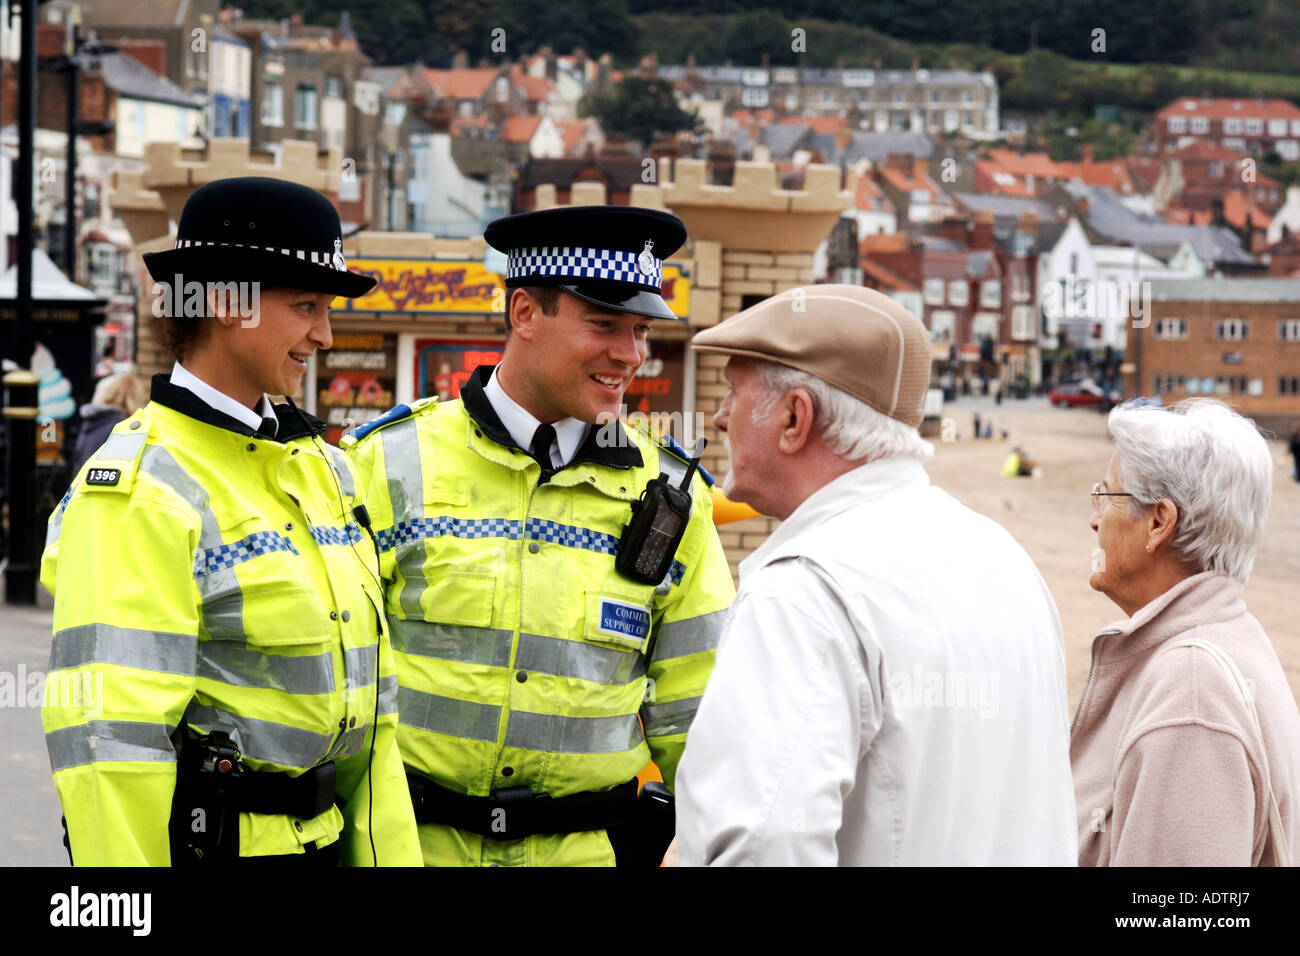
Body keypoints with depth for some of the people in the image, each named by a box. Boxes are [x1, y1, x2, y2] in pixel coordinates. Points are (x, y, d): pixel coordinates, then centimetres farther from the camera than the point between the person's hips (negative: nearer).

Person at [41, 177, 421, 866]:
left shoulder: (321, 465, 12)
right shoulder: (140, 487, -14)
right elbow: (106, 732, -19)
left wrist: (390, 853, 10)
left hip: (322, 839, 8)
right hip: (204, 841, -8)